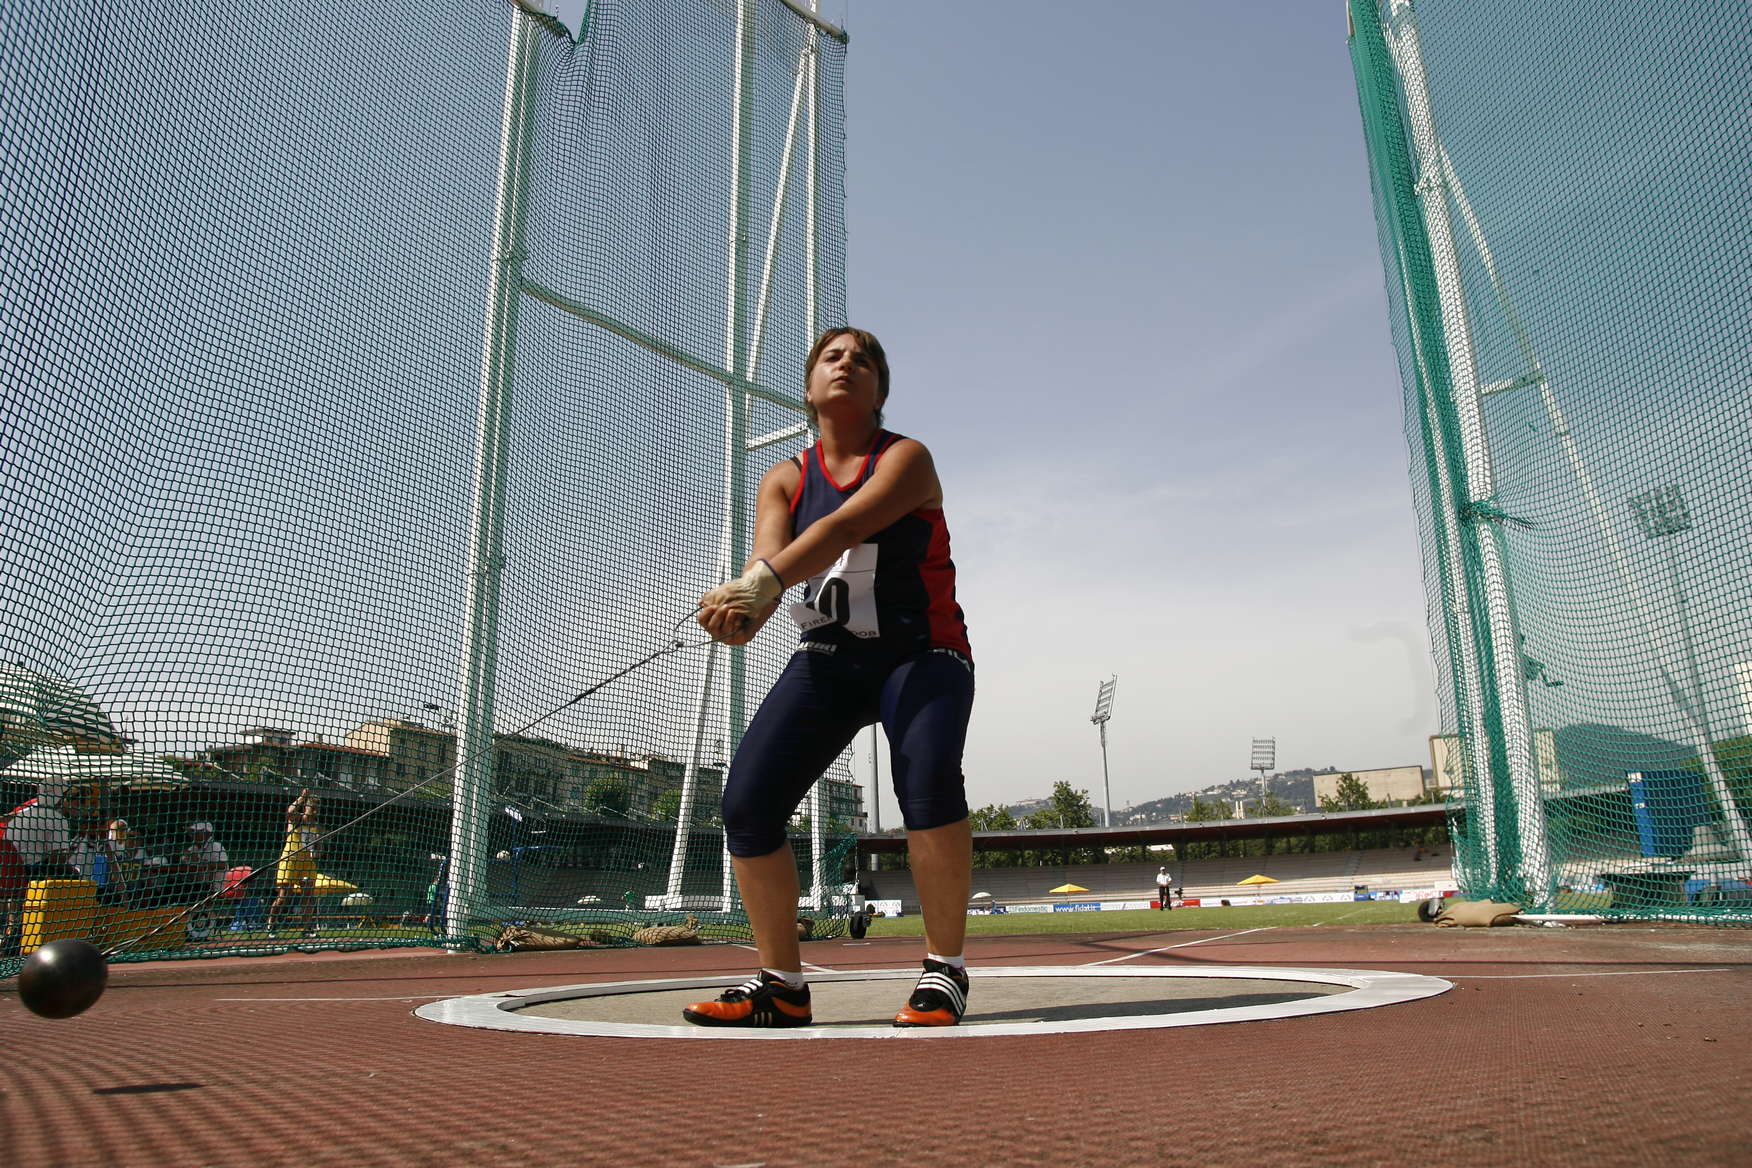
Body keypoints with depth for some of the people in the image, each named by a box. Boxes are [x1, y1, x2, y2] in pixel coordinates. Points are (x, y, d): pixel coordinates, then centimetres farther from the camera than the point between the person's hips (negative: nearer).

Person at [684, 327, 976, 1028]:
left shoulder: (907, 458, -8)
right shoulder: (785, 480, 5)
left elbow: (845, 526, -28)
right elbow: (767, 554, -16)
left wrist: (759, 584, -45)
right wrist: (741, 609, -40)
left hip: (921, 655, -4)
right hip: (827, 660, 4)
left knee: (928, 779, -32)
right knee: (748, 803, -11)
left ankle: (944, 970, -13)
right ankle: (781, 986, 4)